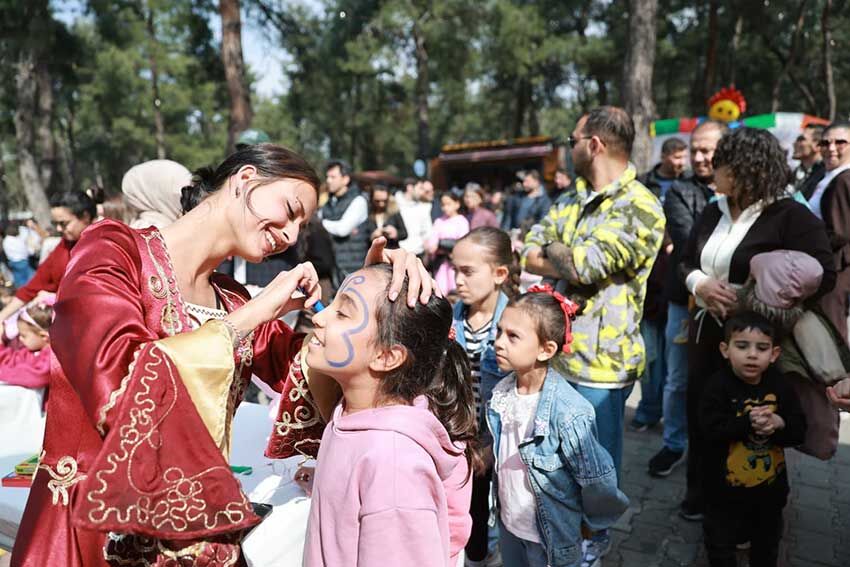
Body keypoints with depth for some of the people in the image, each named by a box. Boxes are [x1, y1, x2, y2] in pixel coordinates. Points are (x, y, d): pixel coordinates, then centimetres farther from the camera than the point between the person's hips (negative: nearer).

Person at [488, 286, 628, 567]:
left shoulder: (568, 412, -30)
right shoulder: (502, 392, -10)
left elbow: (597, 480, -21)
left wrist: (594, 525, -5)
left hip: (552, 537, -5)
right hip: (507, 524, 6)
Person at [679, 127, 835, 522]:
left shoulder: (791, 216, -12)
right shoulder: (714, 211, 8)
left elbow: (823, 277, -17)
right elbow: (687, 261, 14)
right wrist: (700, 284, -9)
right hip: (706, 330, 6)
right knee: (699, 413, 13)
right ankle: (700, 496, 32)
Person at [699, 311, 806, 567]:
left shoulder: (779, 385, -8)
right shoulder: (718, 386, -19)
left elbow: (799, 431, -8)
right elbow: (712, 430, -26)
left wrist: (779, 424, -28)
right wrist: (748, 422, -35)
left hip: (771, 484, 4)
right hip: (726, 488, -4)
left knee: (768, 538, 27)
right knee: (721, 541, 14)